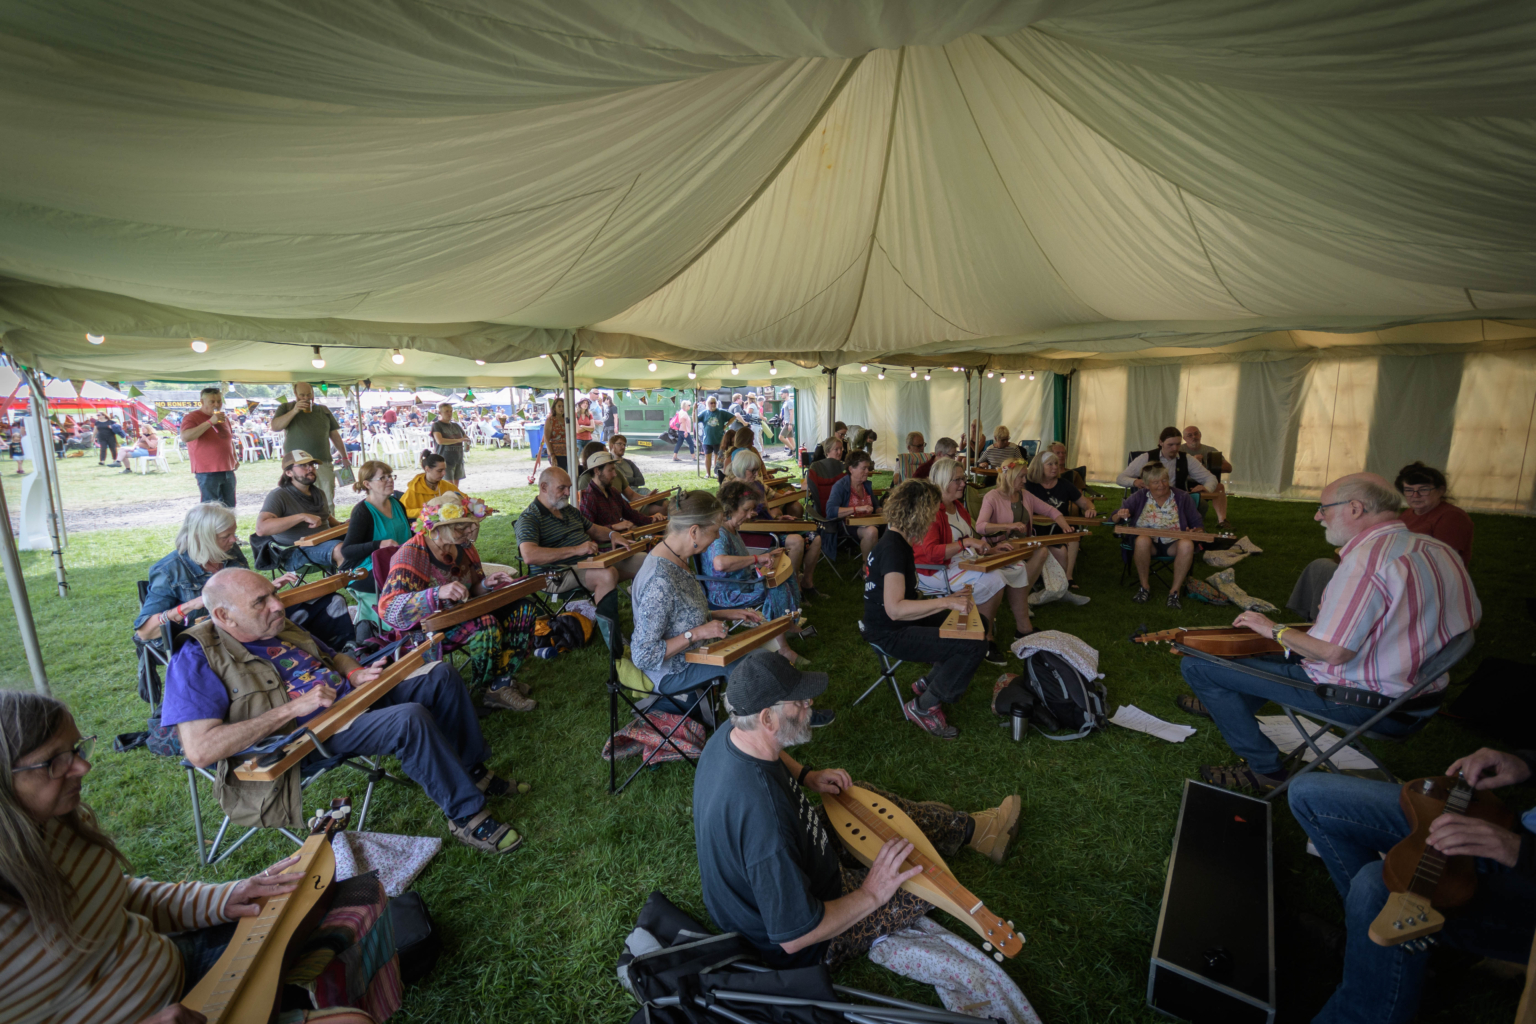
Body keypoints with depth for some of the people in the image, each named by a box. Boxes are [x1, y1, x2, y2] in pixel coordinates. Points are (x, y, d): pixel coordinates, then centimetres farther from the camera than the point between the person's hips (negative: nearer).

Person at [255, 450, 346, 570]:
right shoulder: (278, 496, -7)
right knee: (340, 549, -34)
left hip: (324, 542, 7)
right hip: (295, 553, -7)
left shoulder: (319, 494, 14)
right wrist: (302, 516, -28)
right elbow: (261, 529, -21)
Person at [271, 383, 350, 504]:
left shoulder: (323, 410, 17)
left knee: (328, 503, -3)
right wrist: (294, 411, -11)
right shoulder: (286, 408, 12)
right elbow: (275, 426, -4)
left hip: (323, 463, 2)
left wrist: (344, 458, 14)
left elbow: (335, 435, 18)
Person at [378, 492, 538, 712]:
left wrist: (486, 584, -8)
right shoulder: (411, 554, -18)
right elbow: (388, 608, -29)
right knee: (485, 624, -33)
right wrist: (438, 593, -43)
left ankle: (502, 681, -7)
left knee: (524, 608, -7)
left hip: (460, 616, 8)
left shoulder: (462, 547, 4)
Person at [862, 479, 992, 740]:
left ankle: (928, 683, 18)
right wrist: (946, 602, -29)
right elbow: (895, 609, -34)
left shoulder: (897, 541, 7)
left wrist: (945, 600, 5)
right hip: (890, 634, -10)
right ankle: (922, 707, -2)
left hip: (903, 622, 10)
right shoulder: (893, 548, -24)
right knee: (975, 647, -18)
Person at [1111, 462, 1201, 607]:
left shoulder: (1182, 498, 4)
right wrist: (1119, 516, -25)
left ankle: (1175, 591, -18)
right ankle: (1145, 586, -17)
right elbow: (1113, 519, 0)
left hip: (1173, 544, 1)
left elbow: (1198, 523, 8)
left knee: (1187, 545, -34)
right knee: (1142, 540, -37)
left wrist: (1195, 532, -16)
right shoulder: (1139, 497, 2)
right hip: (1149, 543, -1)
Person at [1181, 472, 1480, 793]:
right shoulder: (1440, 550, 3)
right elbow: (1471, 618, 19)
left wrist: (1273, 630, -10)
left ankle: (1266, 769, 2)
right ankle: (1224, 705, 46)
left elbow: (1332, 652, -28)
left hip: (1360, 701, -10)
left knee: (1197, 665, -8)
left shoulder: (1367, 556, -25)